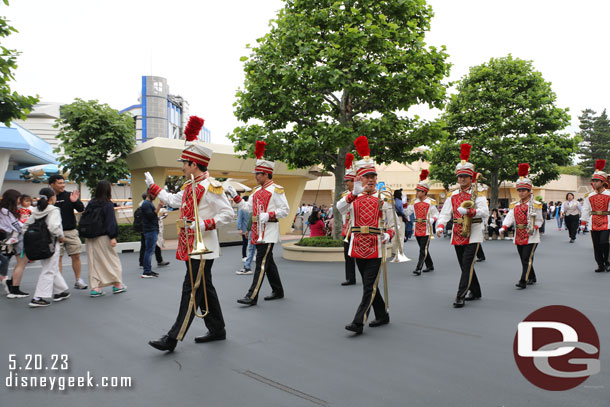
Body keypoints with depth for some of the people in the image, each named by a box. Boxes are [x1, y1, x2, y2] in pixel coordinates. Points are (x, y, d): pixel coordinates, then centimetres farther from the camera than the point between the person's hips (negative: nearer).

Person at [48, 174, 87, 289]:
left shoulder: (69, 196, 3)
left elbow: (81, 209, -3)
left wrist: (75, 201, -21)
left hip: (71, 231, 1)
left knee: (76, 256, 1)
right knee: (57, 258, 3)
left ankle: (78, 280, 13)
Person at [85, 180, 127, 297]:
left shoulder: (91, 203, 6)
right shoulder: (108, 204, -11)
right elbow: (111, 222, -14)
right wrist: (113, 237, -13)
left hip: (90, 238, 5)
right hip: (103, 237, -5)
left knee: (94, 261, 9)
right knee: (112, 259, 8)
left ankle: (95, 287, 8)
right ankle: (117, 284, 16)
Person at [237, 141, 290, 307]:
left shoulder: (276, 190, -8)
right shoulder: (257, 190, 16)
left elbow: (285, 210, -10)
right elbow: (249, 207, 19)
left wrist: (269, 215, -22)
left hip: (269, 231, -8)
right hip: (258, 231, 8)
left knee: (261, 263, -9)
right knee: (268, 262, 14)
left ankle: (252, 296, -10)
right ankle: (278, 291, 26)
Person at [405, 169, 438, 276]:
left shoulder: (430, 202, -4)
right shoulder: (414, 202, 8)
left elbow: (436, 213, 1)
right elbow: (407, 212, 8)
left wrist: (432, 219, -17)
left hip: (426, 229, -5)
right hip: (417, 229, 5)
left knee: (423, 249, -8)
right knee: (423, 249, 14)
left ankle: (418, 268, -11)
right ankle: (430, 266, 30)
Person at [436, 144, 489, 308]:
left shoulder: (478, 193, -4)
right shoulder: (454, 195, 10)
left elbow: (485, 212, -17)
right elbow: (445, 212, 2)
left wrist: (468, 211, -33)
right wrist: (440, 226, -15)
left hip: (473, 235, -5)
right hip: (458, 235, 5)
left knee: (467, 265, -10)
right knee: (465, 266, 13)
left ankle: (460, 296, -8)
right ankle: (475, 292, 30)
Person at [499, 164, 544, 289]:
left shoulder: (535, 205, -2)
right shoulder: (515, 205, 9)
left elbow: (540, 220, 2)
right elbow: (509, 217, -6)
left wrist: (534, 228, -17)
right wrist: (503, 227, -23)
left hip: (531, 237, -5)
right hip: (519, 237, 5)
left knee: (527, 259, -11)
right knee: (524, 259, 13)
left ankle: (523, 281, -12)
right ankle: (532, 278, 31)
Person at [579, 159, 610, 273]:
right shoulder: (589, 196, 7)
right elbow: (586, 209, 11)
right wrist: (583, 223, 7)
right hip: (594, 223, 3)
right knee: (596, 245, 5)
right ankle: (600, 265, 15)